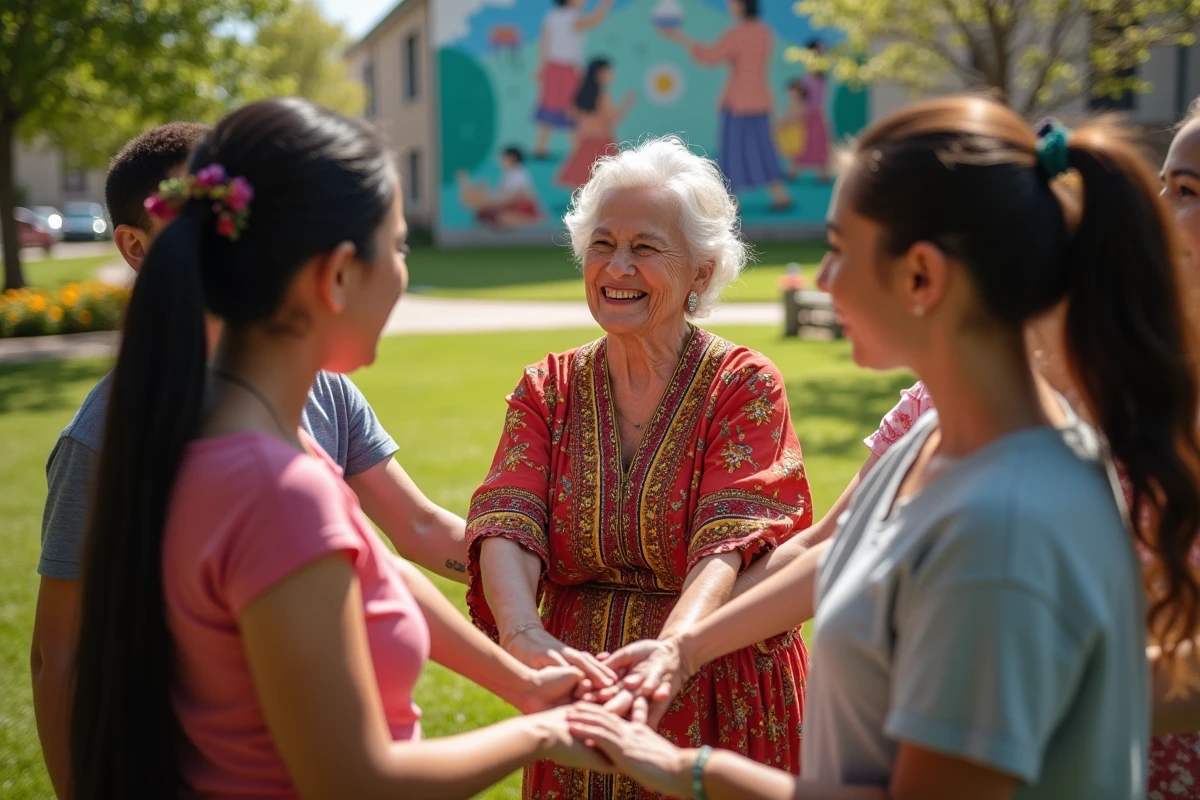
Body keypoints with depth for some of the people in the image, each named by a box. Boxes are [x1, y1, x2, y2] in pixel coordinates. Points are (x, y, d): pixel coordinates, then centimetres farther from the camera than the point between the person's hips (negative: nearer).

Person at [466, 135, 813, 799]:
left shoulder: (744, 385, -8)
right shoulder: (547, 390, 2)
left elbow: (729, 544, -22)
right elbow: (507, 525, -13)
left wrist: (671, 647, -41)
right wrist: (524, 634, -33)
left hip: (719, 712, -3)